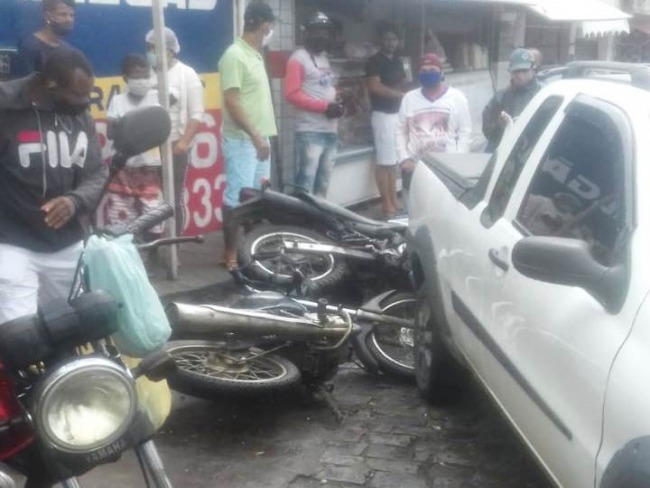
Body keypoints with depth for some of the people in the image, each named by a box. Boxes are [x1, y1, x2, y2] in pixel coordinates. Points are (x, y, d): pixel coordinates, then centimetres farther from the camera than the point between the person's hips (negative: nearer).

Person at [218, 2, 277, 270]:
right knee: (237, 199, -5)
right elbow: (231, 102, -18)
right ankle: (230, 253, 2)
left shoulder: (256, 55, 15)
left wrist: (263, 136, 17)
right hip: (241, 141, -9)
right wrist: (254, 136, -21)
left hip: (259, 139, 9)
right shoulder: (234, 55, -13)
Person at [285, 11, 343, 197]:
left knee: (323, 184, 13)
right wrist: (325, 106, -18)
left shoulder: (325, 58, 19)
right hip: (310, 131, -8)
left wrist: (337, 105, 3)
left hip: (330, 130, 8)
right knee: (305, 184, -12)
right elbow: (292, 94, -14)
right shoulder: (298, 59, -5)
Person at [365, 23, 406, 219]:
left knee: (394, 160, 11)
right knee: (384, 161, -8)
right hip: (383, 115, -8)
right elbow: (375, 87, -20)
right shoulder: (375, 61, -8)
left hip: (398, 114, 8)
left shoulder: (398, 61, 16)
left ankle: (394, 200, 17)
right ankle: (387, 204, -5)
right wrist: (400, 94, -17)